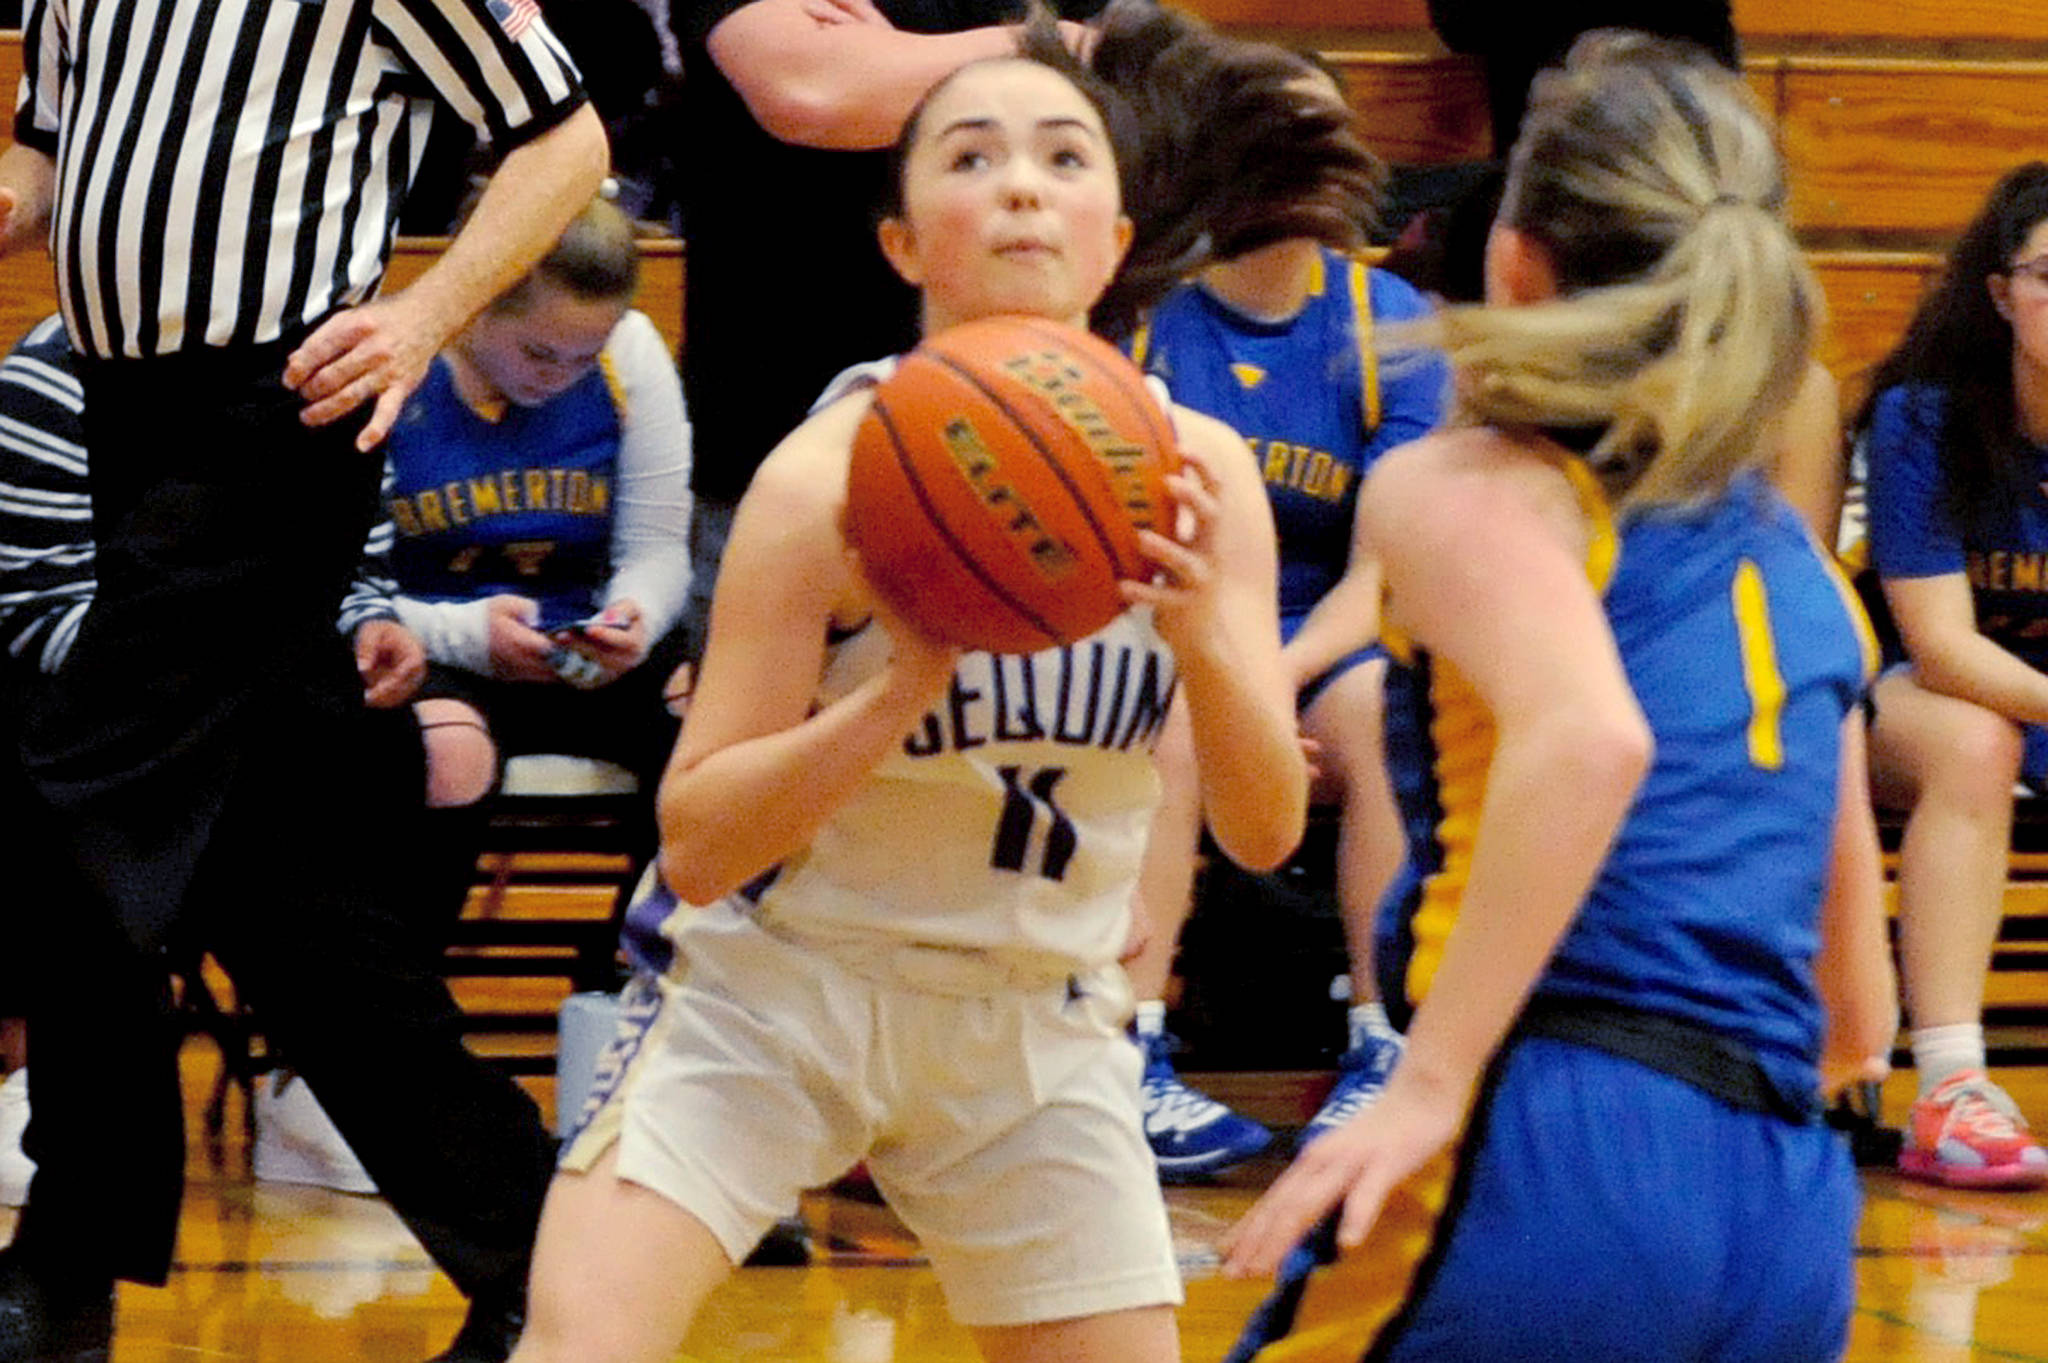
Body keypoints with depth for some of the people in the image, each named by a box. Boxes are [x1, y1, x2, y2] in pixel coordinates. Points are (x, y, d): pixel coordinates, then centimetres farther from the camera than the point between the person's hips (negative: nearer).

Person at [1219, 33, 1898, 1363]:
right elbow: (1857, 1011, 26)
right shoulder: (1795, 558, 24)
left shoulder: (1465, 487, 4)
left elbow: (1590, 738, -18)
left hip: (1552, 1163, -7)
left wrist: (1431, 1084, -18)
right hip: (1792, 1218, 7)